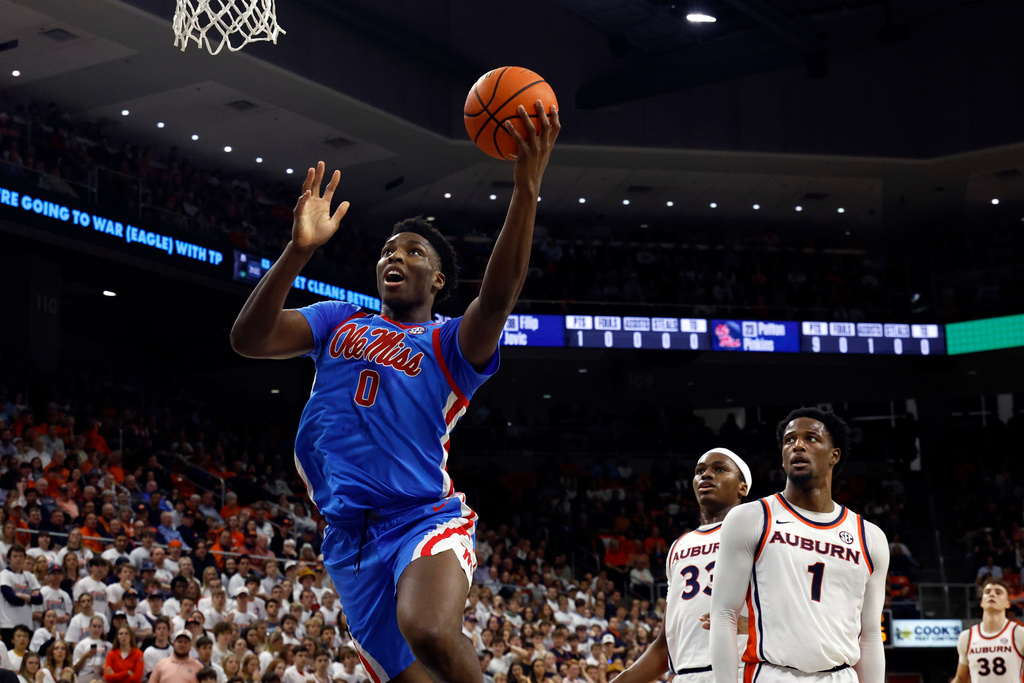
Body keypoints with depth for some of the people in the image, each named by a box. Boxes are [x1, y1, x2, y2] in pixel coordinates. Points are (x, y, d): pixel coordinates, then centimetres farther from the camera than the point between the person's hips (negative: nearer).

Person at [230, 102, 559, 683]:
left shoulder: (451, 345, 6)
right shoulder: (338, 323, 16)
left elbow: (497, 297, -17)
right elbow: (249, 340, -1)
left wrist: (527, 188, -30)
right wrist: (300, 249, -16)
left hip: (428, 518, -4)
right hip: (351, 534, 4)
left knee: (430, 632, -35)